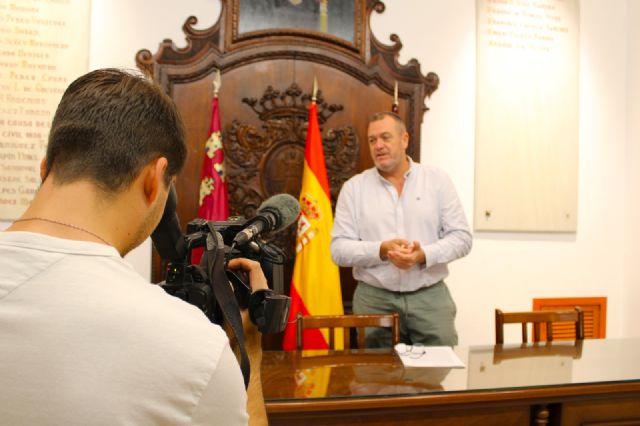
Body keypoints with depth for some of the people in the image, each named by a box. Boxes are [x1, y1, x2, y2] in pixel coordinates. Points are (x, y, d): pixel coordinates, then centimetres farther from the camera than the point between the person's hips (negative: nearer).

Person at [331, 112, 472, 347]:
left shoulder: (438, 180, 5)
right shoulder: (353, 187, 4)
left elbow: (461, 237, 2)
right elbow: (339, 249, -1)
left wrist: (425, 255, -16)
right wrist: (381, 250, -17)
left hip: (431, 297, 0)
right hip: (374, 299, 0)